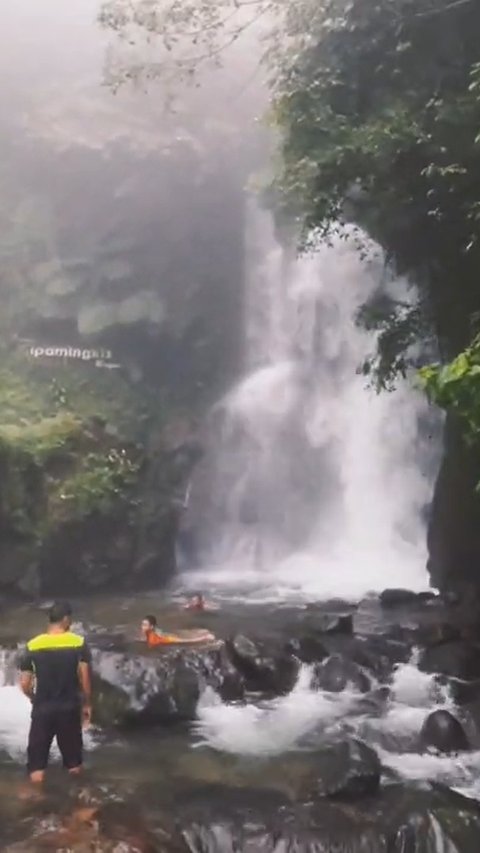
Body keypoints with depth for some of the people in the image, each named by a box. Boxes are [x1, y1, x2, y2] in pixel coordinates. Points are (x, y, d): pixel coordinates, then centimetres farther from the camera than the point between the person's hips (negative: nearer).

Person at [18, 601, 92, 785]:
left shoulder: (32, 646, -2)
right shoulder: (79, 643, -6)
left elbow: (25, 684, 0)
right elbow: (85, 679, -8)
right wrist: (87, 704, 6)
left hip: (42, 708, 0)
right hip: (69, 707, 0)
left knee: (37, 756, 7)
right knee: (73, 757, 16)